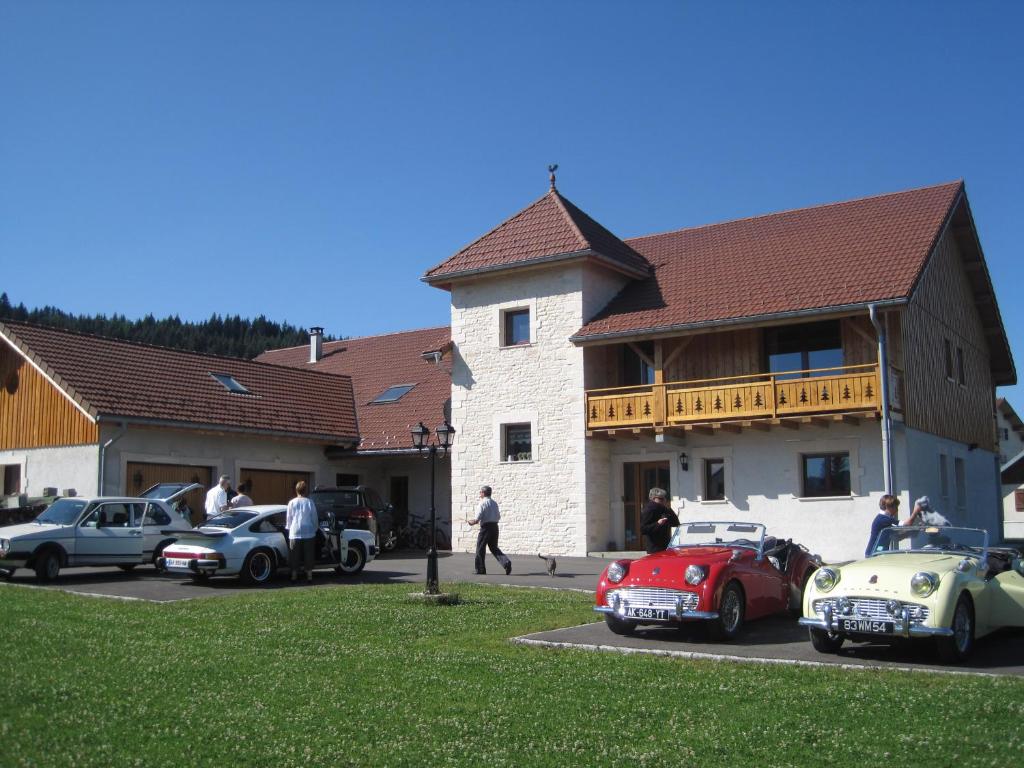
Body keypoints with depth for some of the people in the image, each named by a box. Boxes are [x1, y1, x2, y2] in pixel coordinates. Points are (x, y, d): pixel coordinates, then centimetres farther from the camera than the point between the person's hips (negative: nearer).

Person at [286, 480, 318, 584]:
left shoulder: (292, 503, -1)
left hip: (294, 533, 0)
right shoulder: (310, 503, -2)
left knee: (294, 556, 7)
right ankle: (309, 576, 5)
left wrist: (289, 529, 20)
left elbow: (288, 518, 5)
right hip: (308, 533, 0)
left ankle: (294, 576, 9)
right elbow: (314, 518, 3)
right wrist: (314, 530, 16)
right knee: (308, 555, 6)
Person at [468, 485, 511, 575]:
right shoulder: (494, 503, 11)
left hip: (486, 528, -6)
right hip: (495, 526, 6)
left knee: (480, 548, 7)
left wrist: (471, 522, 3)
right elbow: (498, 517, 16)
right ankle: (506, 562, -6)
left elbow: (477, 519, -15)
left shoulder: (482, 504, -11)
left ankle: (480, 569, 12)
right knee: (494, 548, 14)